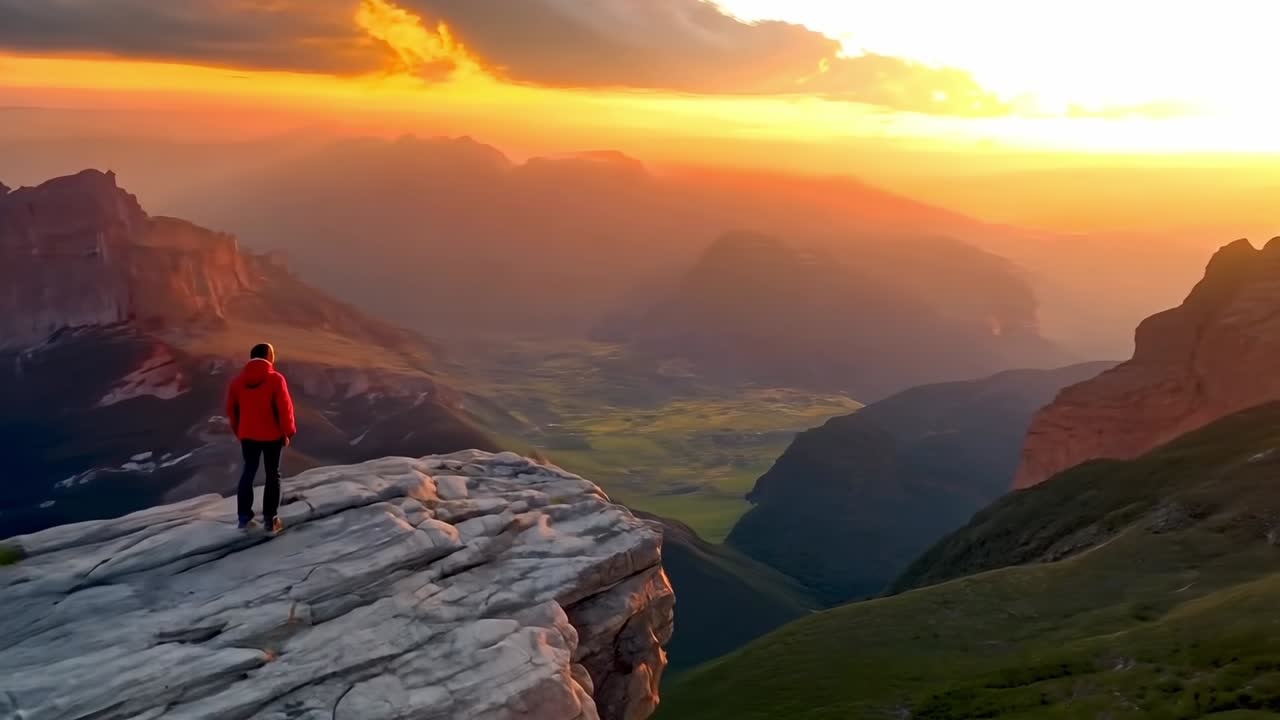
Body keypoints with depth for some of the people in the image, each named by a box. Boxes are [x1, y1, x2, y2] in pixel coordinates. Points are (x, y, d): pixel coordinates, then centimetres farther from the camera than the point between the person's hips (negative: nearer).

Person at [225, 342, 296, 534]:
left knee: (248, 472, 17)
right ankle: (270, 521, 7)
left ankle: (244, 518, 17)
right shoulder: (275, 379, -14)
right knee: (273, 475, 7)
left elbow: (231, 409, 6)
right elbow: (284, 408, -15)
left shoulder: (238, 380, 1)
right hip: (271, 435, -4)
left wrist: (238, 432, 18)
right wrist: (287, 433, -3)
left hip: (248, 435, 4)